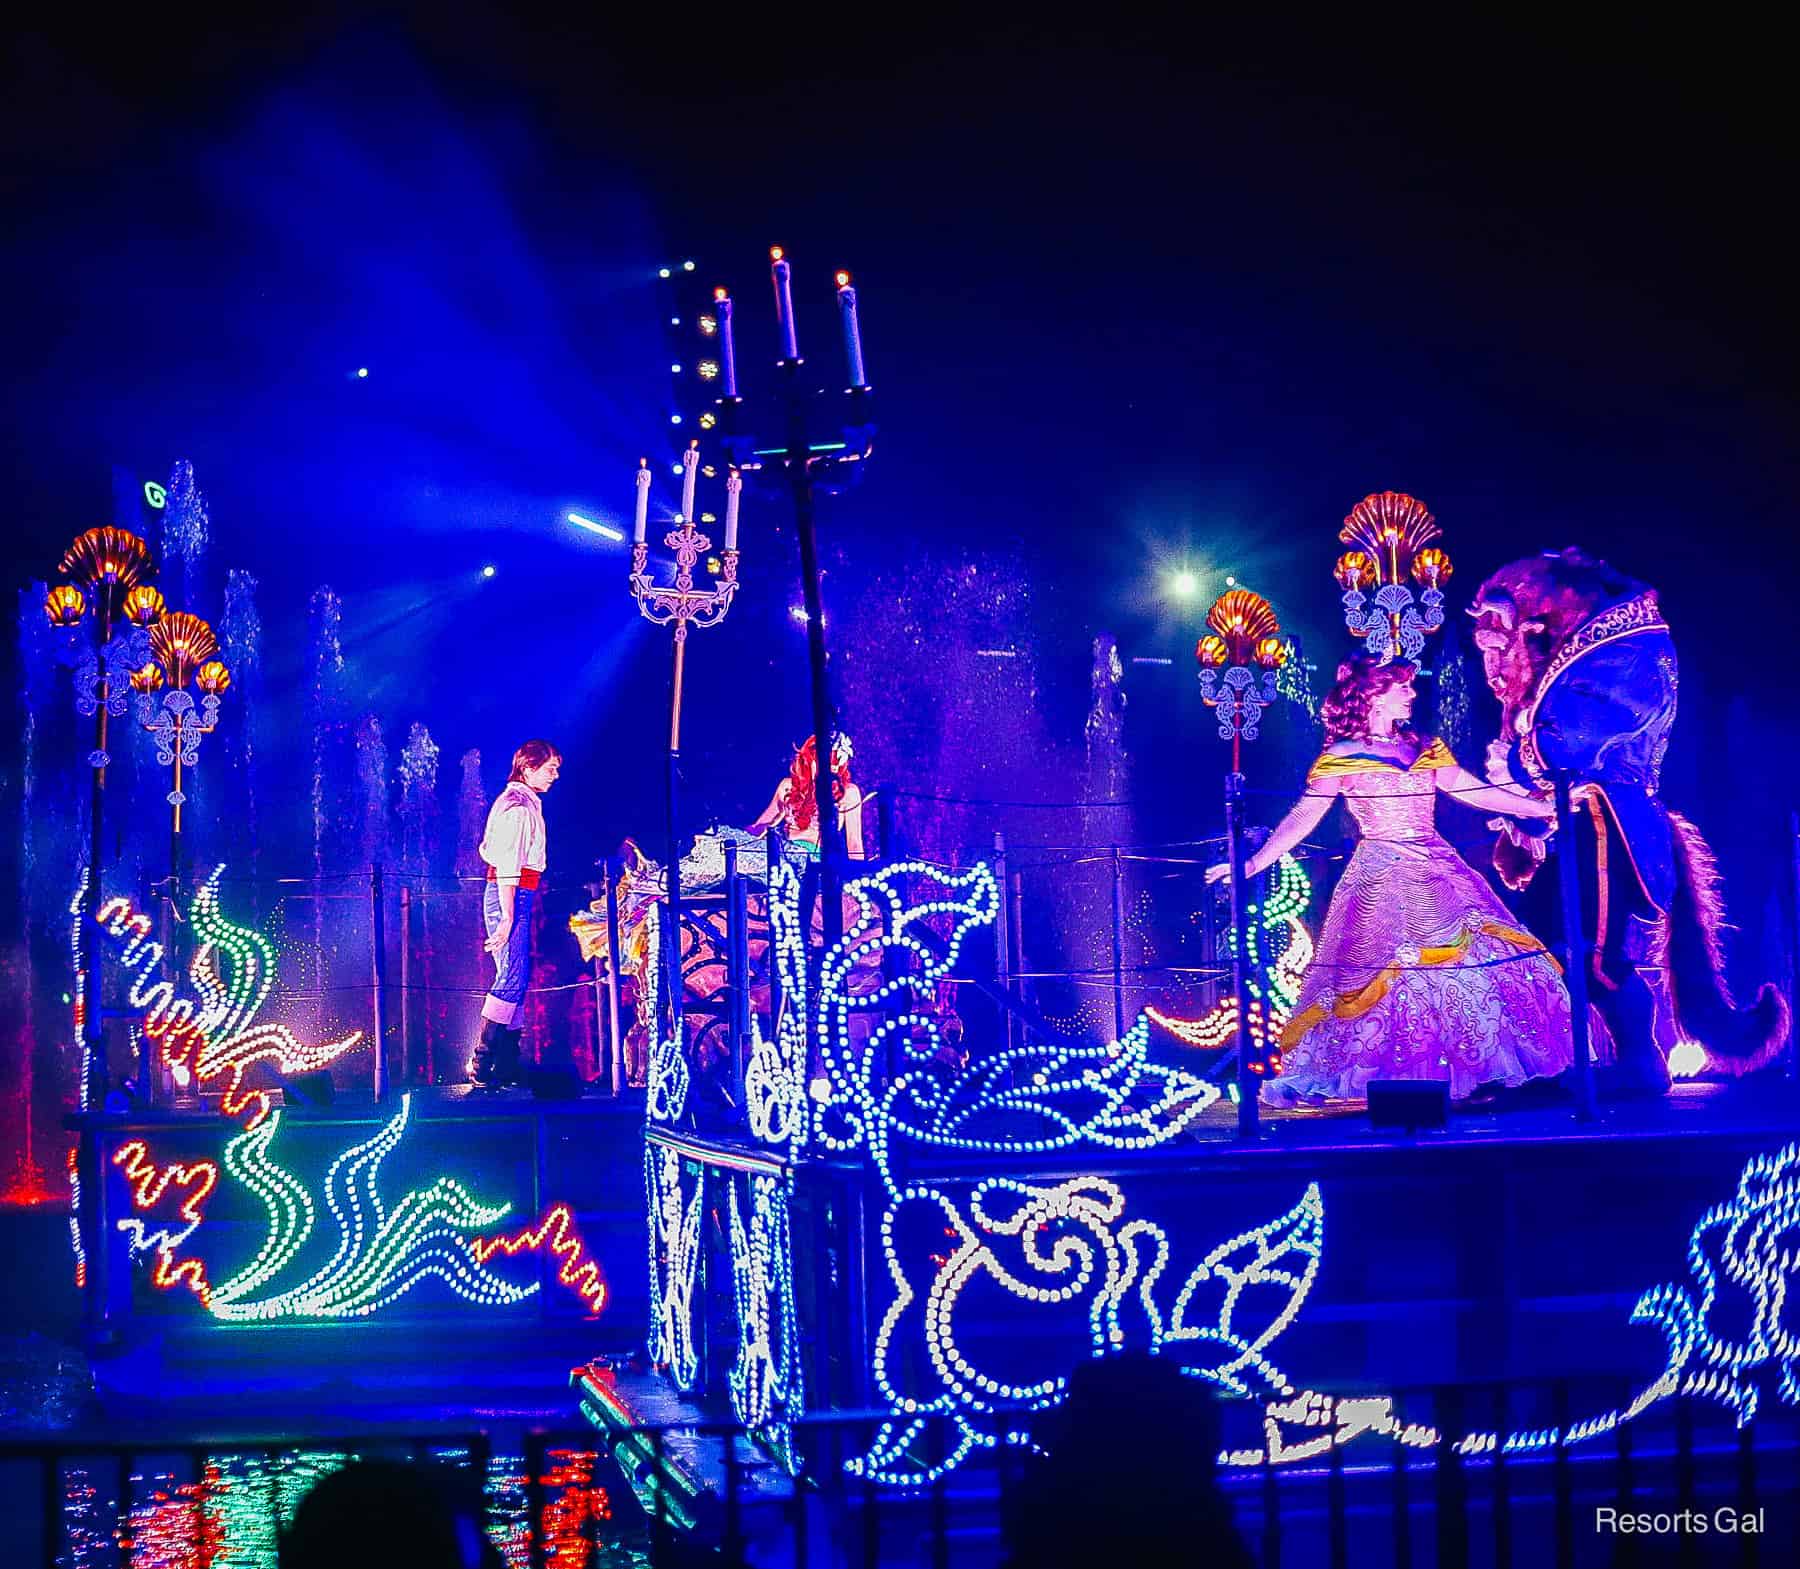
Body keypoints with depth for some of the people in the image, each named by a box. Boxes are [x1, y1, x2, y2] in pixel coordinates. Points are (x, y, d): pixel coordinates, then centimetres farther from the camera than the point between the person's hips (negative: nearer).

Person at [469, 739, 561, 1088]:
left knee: (517, 977, 10)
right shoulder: (517, 807, -15)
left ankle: (507, 1065, 12)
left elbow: (488, 849, 23)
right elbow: (507, 865, -20)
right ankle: (481, 1065, -14)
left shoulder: (524, 801, 17)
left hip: (516, 897, 11)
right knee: (512, 978, -13)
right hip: (510, 897, -11)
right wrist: (507, 916, -24)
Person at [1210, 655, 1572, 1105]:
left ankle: (1470, 1072, 7)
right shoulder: (1342, 757, -1)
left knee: (1479, 959, -2)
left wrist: (1545, 808, 12)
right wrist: (1255, 863, -16)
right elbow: (1304, 816, -6)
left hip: (1438, 873, 5)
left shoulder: (1425, 749, 13)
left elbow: (1475, 792, 15)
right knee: (1389, 972, -9)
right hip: (1382, 879, -5)